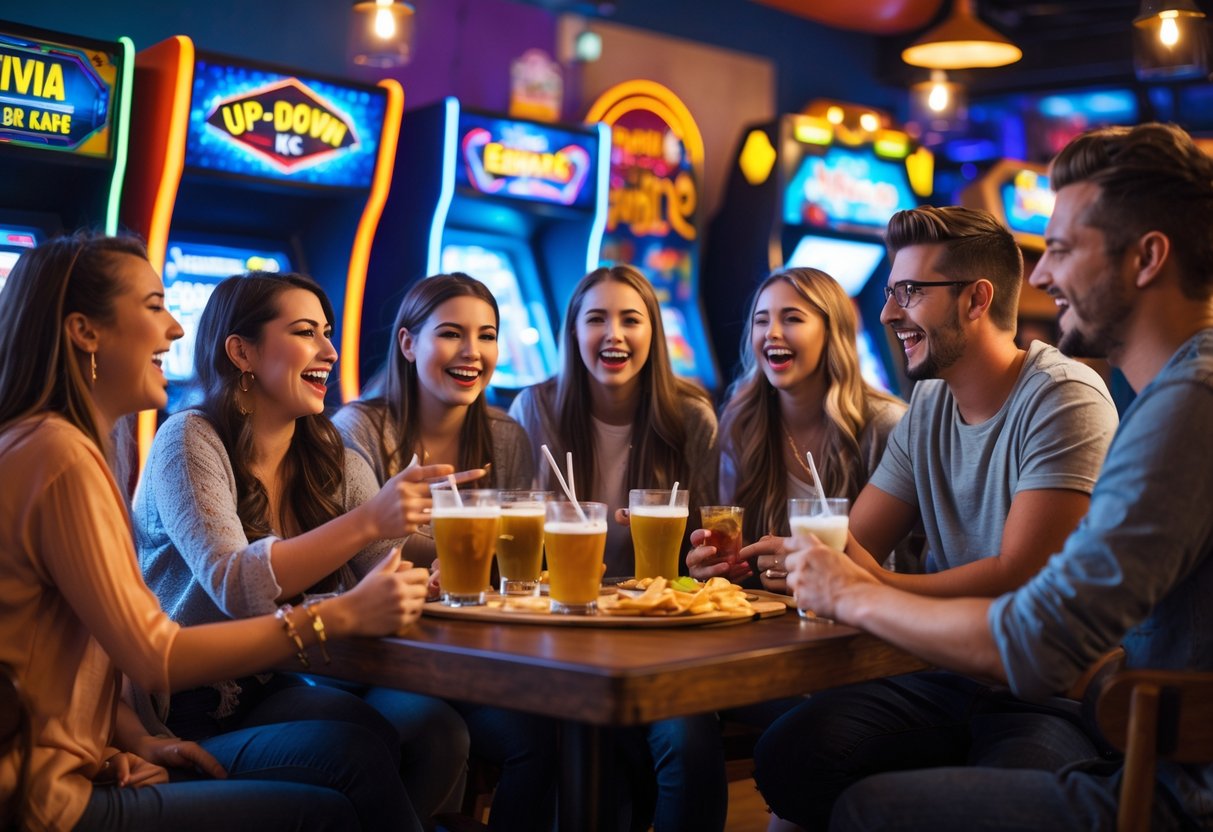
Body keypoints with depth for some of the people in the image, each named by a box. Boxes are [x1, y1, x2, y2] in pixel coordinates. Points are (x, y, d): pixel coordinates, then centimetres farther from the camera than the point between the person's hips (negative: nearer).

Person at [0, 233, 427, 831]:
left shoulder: (58, 444, 14)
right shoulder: (60, 456, -18)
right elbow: (154, 658, -19)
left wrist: (136, 737, -4)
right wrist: (341, 615, -15)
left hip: (86, 759, 9)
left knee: (352, 752, 0)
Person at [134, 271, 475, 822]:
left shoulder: (337, 465, 7)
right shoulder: (189, 441, -11)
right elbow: (236, 589, -24)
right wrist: (367, 522, -35)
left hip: (284, 688, 5)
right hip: (190, 712, -5)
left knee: (434, 727, -21)